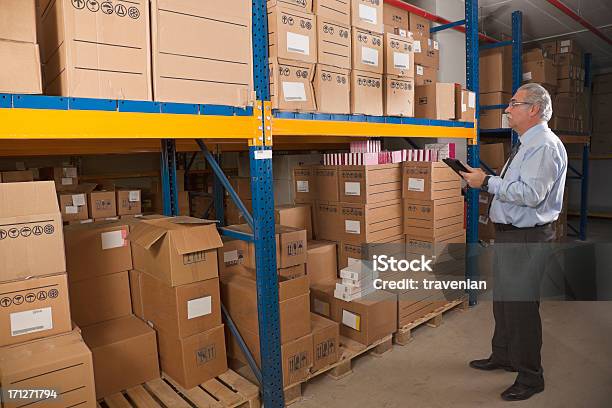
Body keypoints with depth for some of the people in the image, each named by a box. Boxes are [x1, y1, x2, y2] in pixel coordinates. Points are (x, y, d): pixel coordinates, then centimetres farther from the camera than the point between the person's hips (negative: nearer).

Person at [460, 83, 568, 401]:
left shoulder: (544, 146, -16)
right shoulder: (525, 144, 17)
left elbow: (530, 194, -27)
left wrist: (487, 182, -22)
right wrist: (486, 182, 8)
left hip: (527, 238, -11)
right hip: (508, 233, 11)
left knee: (521, 305, -1)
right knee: (502, 298, 21)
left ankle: (530, 377, 17)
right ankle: (502, 356, 39)